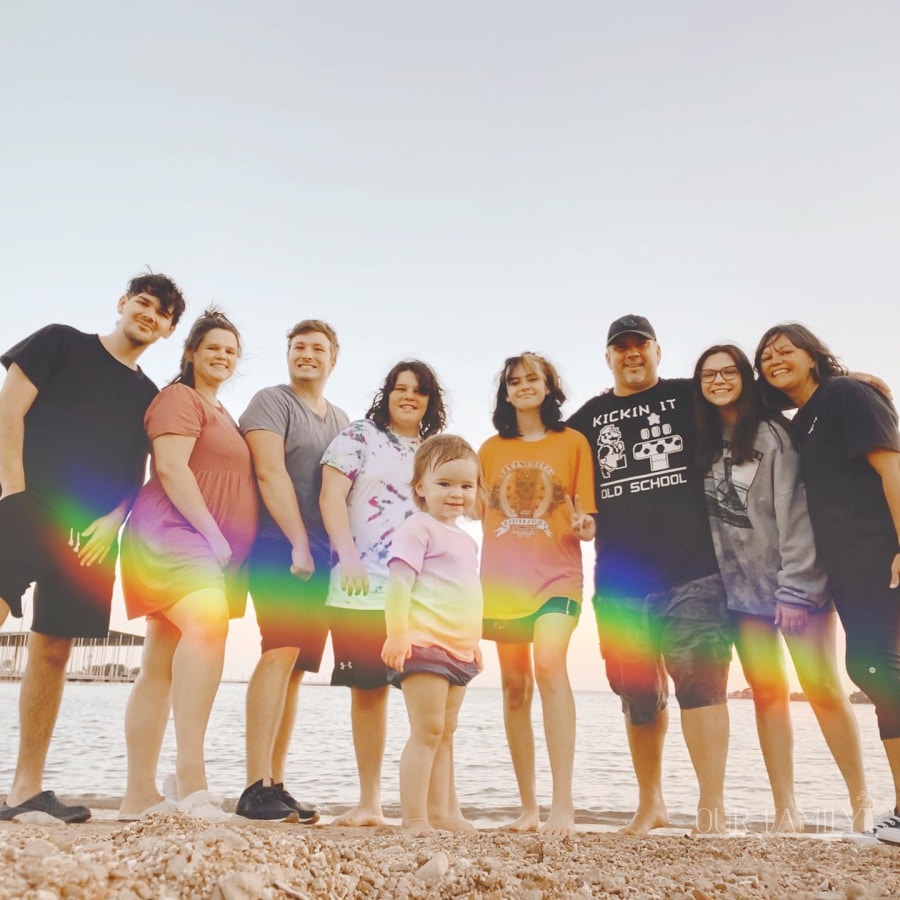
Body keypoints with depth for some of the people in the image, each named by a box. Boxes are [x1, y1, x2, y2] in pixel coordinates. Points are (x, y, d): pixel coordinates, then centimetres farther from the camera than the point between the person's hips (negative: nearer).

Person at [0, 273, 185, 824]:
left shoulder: (150, 396, 18)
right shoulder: (61, 343, 8)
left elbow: (139, 473, 16)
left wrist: (114, 519, -3)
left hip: (91, 532, 4)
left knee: (54, 651, 6)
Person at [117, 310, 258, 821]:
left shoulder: (223, 414, 26)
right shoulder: (181, 398, -1)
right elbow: (170, 467, -15)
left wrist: (224, 543, 17)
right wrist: (212, 531, -21)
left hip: (211, 545, 9)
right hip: (174, 531, -9)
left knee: (162, 667, 6)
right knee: (209, 622, -31)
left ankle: (140, 793, 8)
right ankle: (191, 776, -36)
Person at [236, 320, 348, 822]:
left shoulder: (343, 422, 20)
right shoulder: (271, 402, 1)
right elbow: (270, 472, -11)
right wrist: (299, 544, -16)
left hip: (323, 556, 6)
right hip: (280, 547, -6)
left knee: (297, 667, 5)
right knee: (281, 652, -17)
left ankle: (276, 786, 10)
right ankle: (257, 787, -14)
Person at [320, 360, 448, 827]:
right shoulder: (359, 436, 6)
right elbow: (331, 498, -3)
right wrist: (348, 558, -15)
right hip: (364, 587, -2)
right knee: (368, 689, 3)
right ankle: (369, 803, 14)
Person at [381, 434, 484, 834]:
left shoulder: (465, 540, 18)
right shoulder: (418, 527, -6)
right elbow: (399, 582, -14)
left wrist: (474, 644, 24)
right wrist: (397, 633, -22)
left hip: (459, 649, 8)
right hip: (424, 644, -8)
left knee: (445, 733, 11)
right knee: (427, 731, -7)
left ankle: (440, 813, 19)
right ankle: (413, 819, -1)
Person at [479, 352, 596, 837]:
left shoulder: (572, 441, 6)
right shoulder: (491, 448, 13)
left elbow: (588, 521, 4)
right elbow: (482, 516, 15)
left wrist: (583, 524, -18)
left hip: (555, 576, -3)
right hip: (503, 579, 3)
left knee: (549, 664, -24)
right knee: (514, 685, 6)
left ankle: (563, 802, -21)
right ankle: (528, 805, 17)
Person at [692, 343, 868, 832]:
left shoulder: (773, 433, -7)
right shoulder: (703, 443, 9)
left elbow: (795, 513, -13)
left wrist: (794, 591, -17)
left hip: (795, 584, -4)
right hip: (741, 589, 5)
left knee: (823, 689, -2)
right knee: (768, 693, 5)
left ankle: (862, 803, 10)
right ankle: (786, 810, 10)